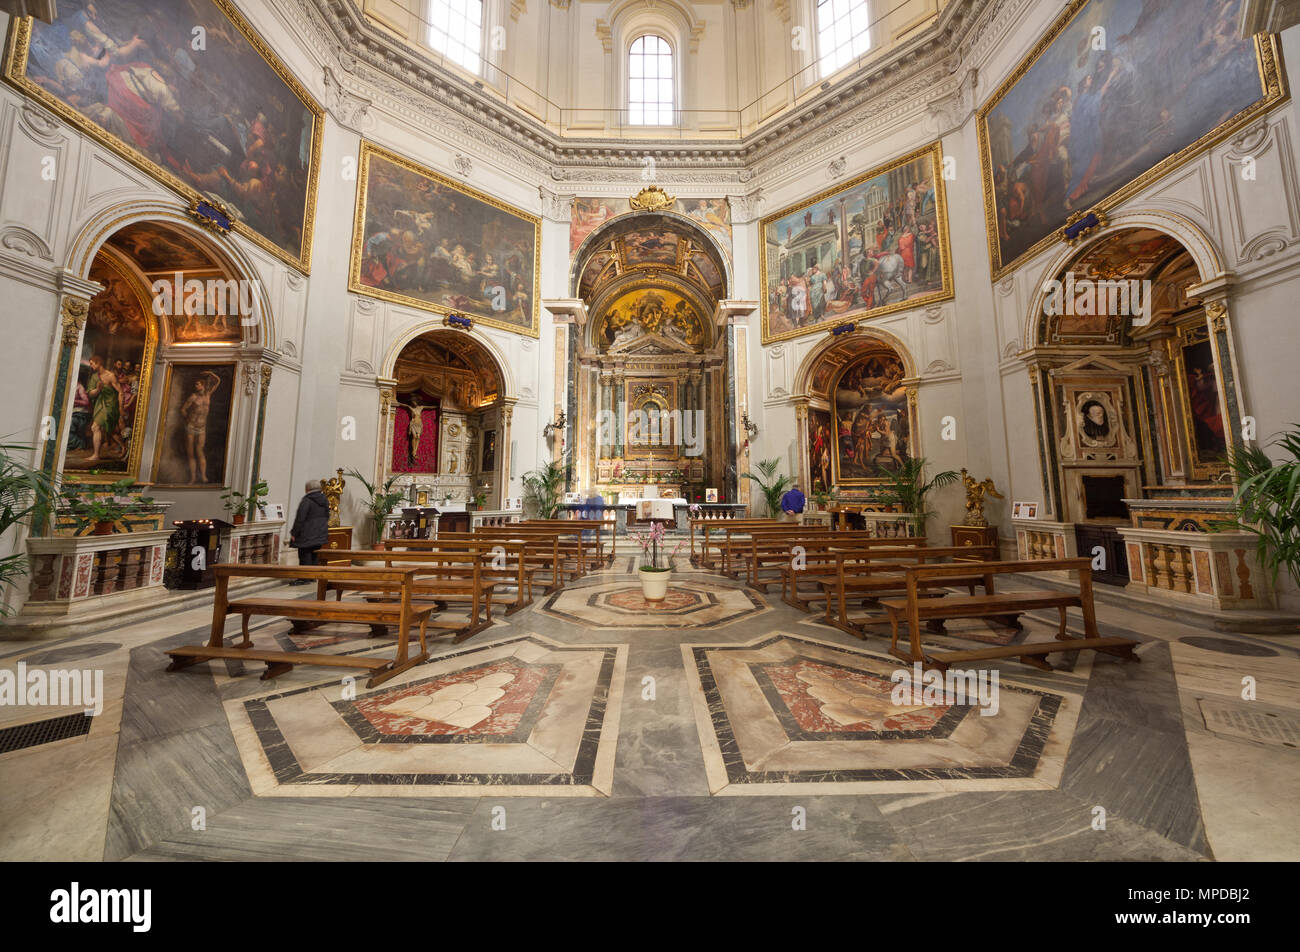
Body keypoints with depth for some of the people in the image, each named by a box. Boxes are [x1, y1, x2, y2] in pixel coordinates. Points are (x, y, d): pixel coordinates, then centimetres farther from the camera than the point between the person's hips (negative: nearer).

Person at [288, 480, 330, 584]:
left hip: (307, 534, -7)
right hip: (320, 534, 7)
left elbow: (300, 518, -17)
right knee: (315, 555, 14)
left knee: (305, 555, 1)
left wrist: (294, 533, -11)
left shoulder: (307, 500, -15)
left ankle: (304, 577, 6)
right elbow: (327, 517, 15)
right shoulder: (325, 500, 8)